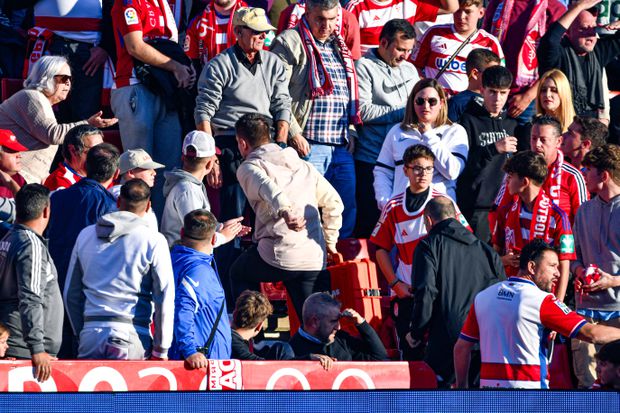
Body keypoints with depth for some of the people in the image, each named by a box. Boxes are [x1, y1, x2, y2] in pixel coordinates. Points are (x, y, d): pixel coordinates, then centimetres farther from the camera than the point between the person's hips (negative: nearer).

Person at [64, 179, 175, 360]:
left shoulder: (85, 235, 13)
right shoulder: (153, 241, 0)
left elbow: (71, 293, 18)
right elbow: (164, 298, -2)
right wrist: (161, 350, 3)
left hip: (90, 333, 4)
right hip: (131, 332, -4)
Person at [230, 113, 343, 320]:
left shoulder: (249, 167, 2)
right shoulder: (302, 165, 21)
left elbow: (268, 187, -22)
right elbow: (333, 202, 19)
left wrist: (284, 212, -41)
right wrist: (330, 241, 27)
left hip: (278, 256, -4)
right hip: (315, 258, 4)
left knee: (239, 273, 27)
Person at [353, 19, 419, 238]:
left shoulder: (409, 70, 18)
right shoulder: (364, 67, -3)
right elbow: (362, 111, -14)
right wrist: (402, 112, -10)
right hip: (372, 160, -6)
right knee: (370, 219, -4)